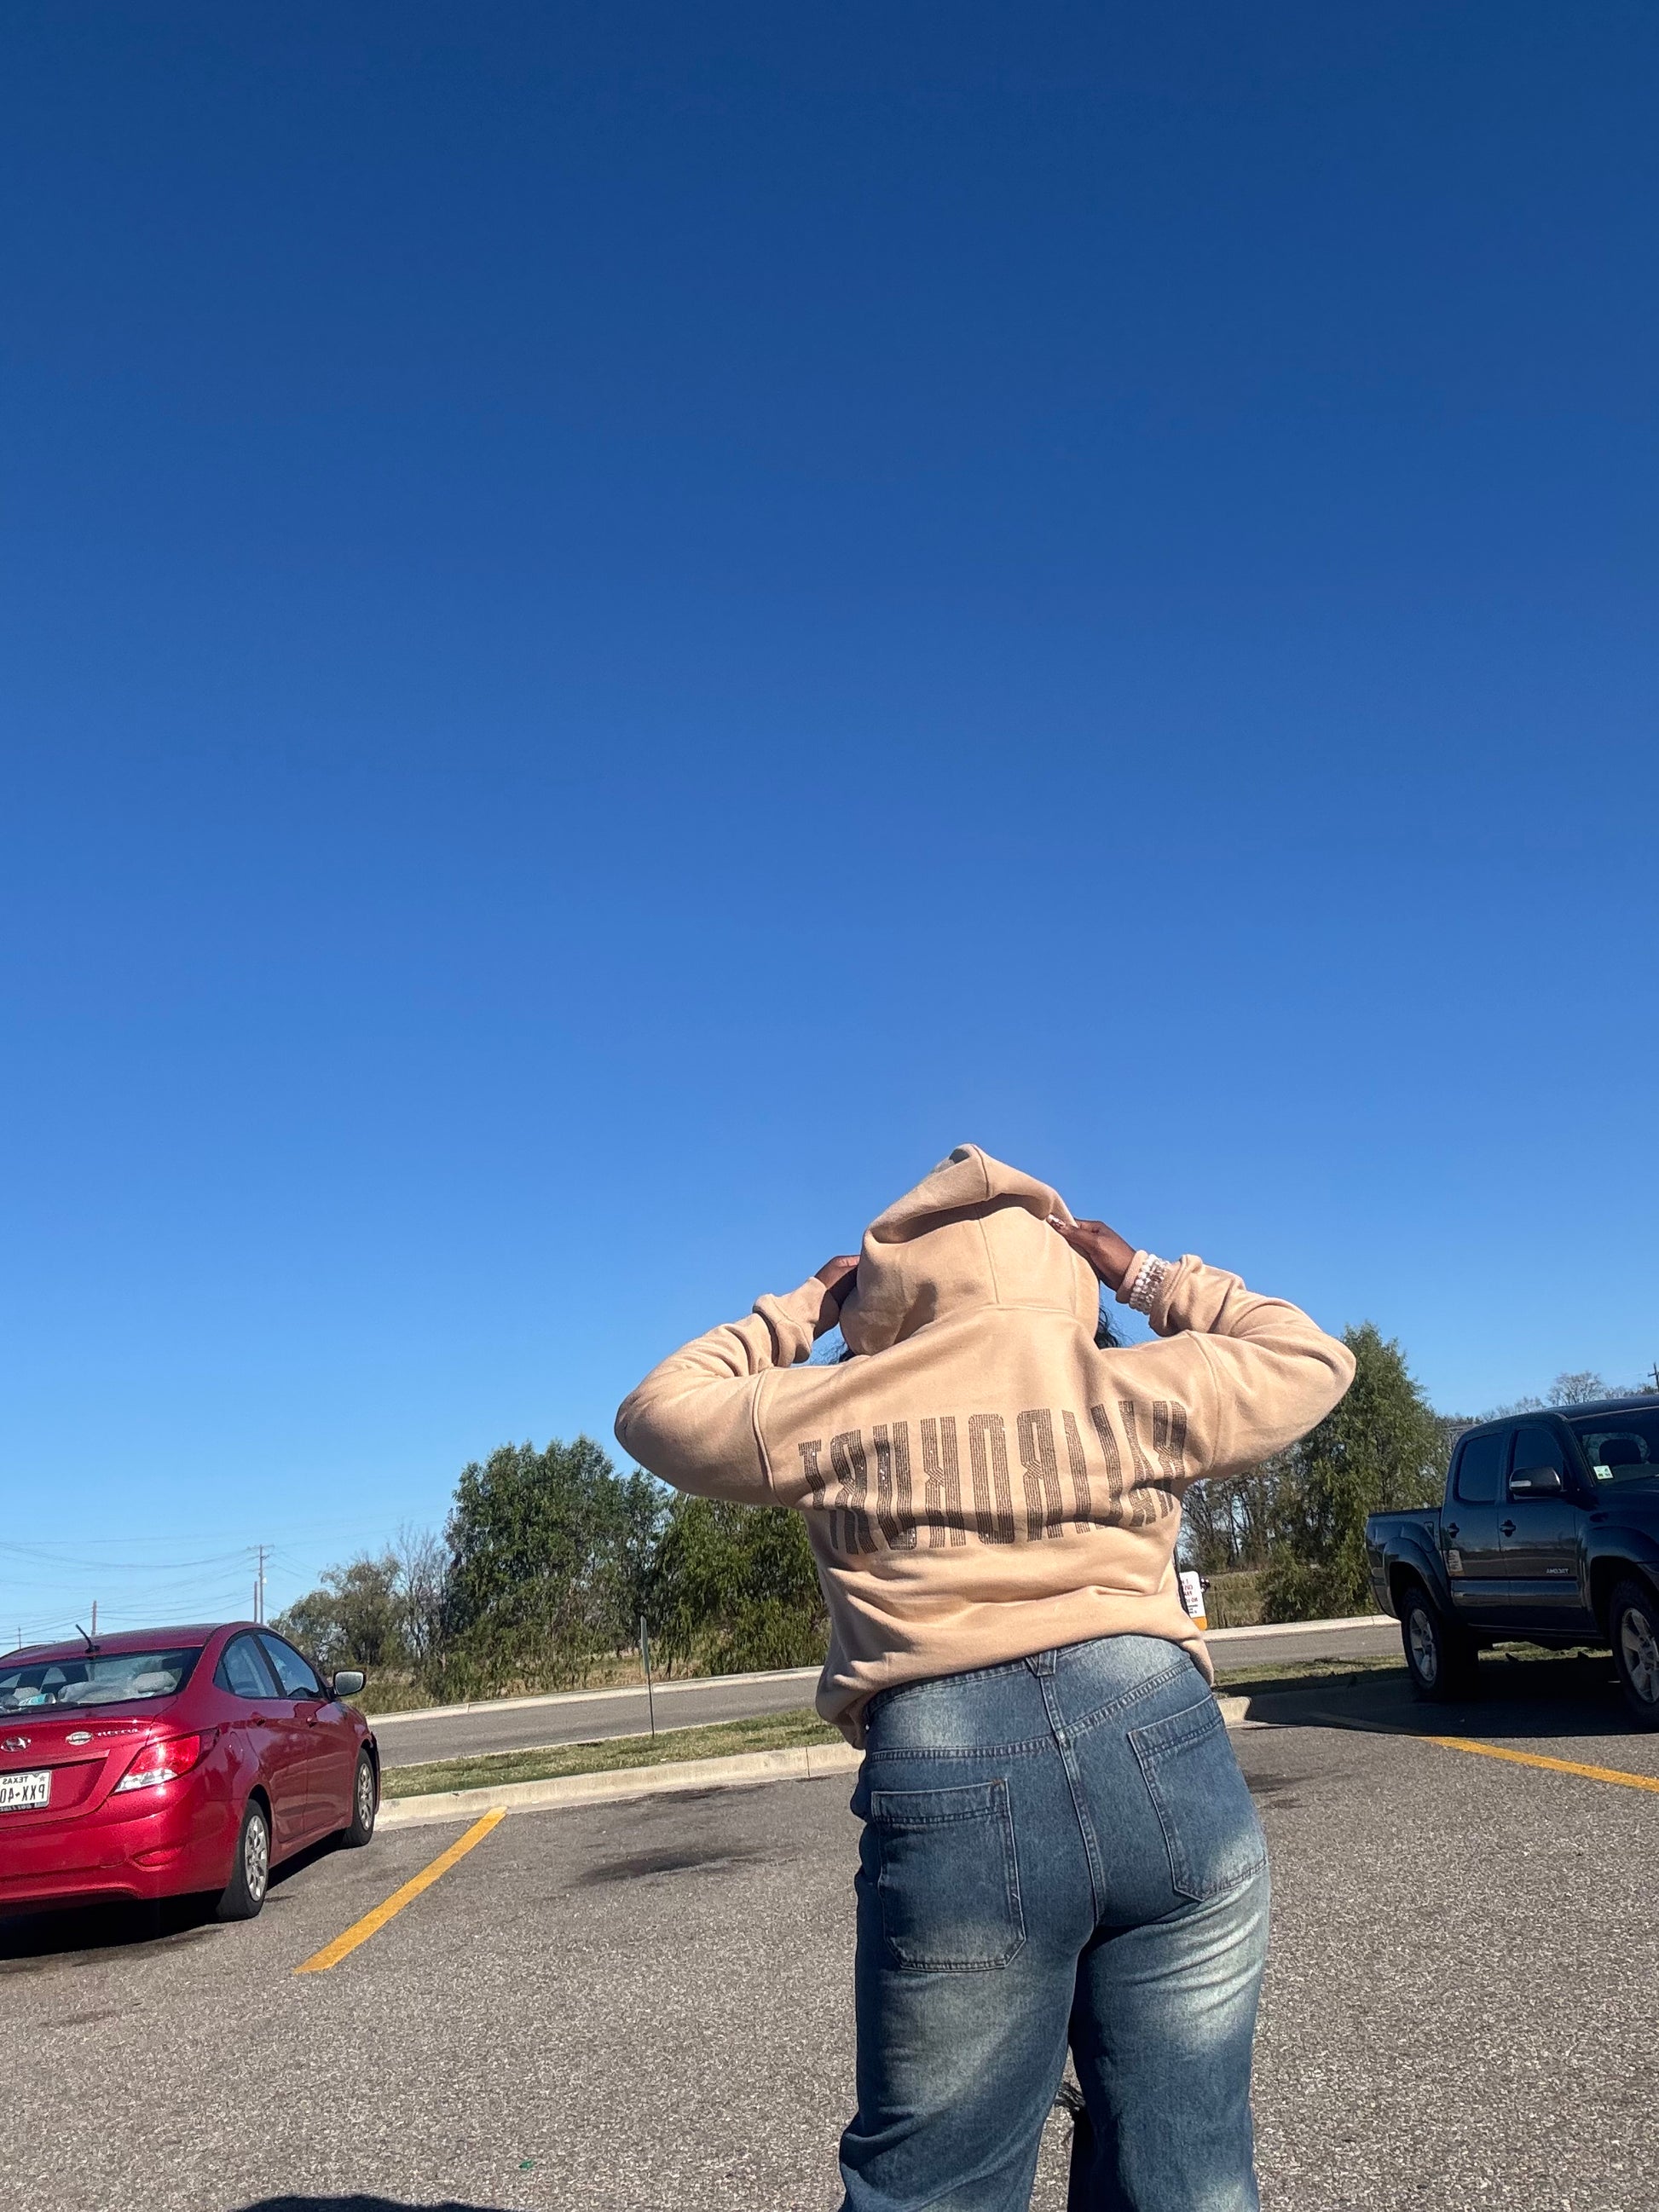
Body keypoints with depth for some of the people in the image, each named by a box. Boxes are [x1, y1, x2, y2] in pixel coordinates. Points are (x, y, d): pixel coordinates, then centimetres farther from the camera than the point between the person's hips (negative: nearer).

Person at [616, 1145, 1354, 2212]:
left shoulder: (835, 1411, 8)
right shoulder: (1144, 1388, 9)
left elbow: (658, 1409, 22)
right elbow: (1312, 1359, 24)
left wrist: (802, 1309, 27)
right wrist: (1144, 1274, 28)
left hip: (947, 1784, -1)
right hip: (1169, 1759, 1)